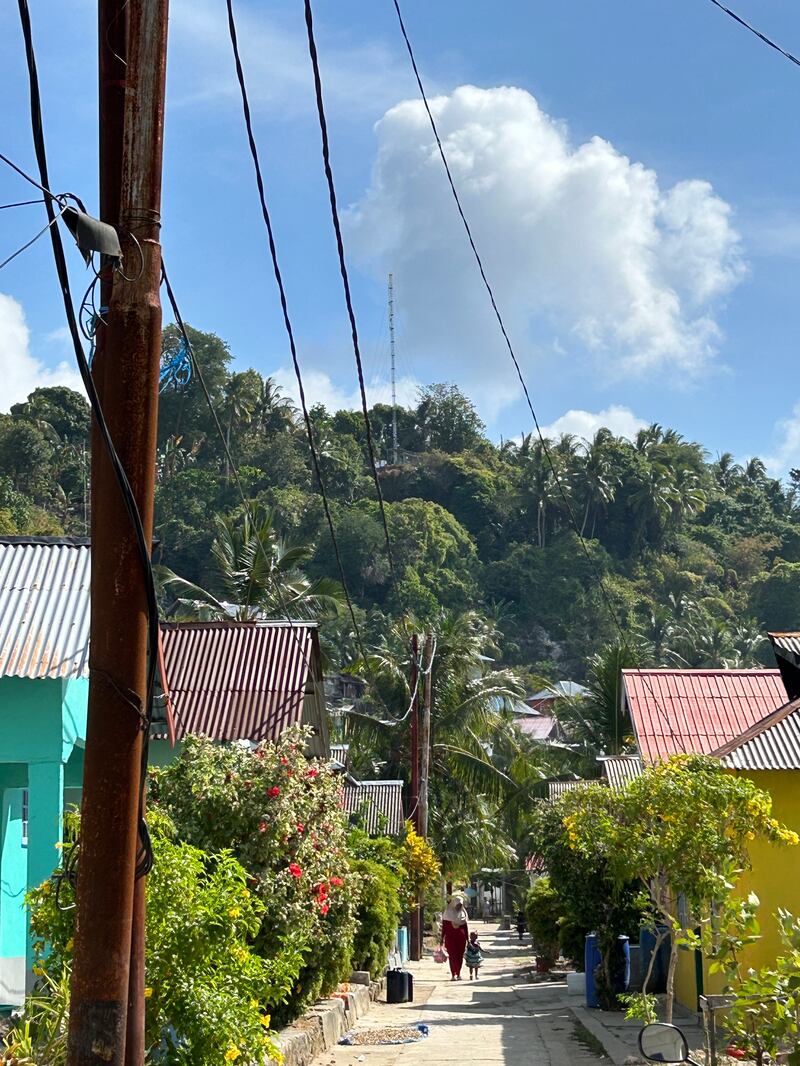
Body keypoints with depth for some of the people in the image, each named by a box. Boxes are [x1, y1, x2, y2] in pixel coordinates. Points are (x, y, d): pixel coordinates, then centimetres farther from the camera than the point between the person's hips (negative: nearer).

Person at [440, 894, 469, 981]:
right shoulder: (448, 913, 1)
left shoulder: (462, 913, 8)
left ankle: (458, 974, 16)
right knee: (452, 955, -7)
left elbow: (465, 927, 12)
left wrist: (467, 938, 10)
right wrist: (442, 938, -1)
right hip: (450, 937, -3)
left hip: (461, 937, 3)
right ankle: (453, 975, -9)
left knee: (460, 955, 5)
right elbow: (444, 926, 2)